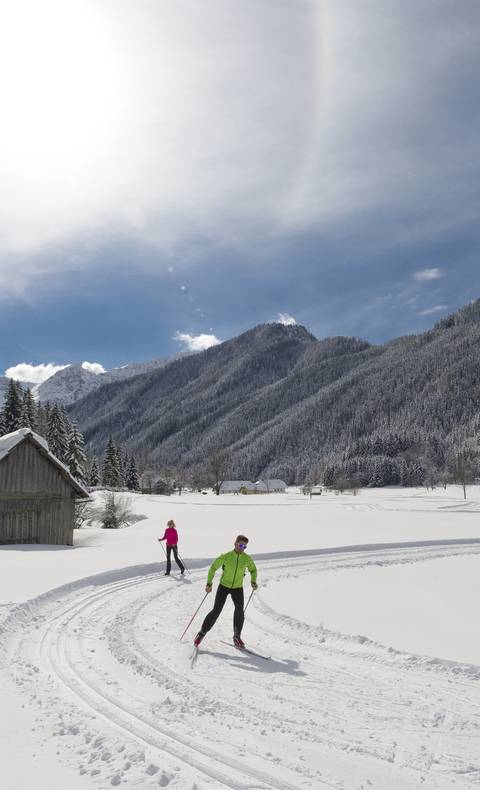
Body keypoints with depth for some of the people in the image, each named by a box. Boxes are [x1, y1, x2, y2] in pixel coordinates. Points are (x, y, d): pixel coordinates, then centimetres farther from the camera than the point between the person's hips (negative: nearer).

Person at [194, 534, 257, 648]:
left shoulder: (247, 558, -9)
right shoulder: (225, 556, -17)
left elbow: (253, 569, 10)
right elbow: (213, 568, -8)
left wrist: (253, 582, -5)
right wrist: (209, 583, -14)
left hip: (238, 588, 2)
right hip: (224, 586, -2)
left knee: (240, 610, -15)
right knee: (216, 611, -4)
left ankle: (237, 636, 3)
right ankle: (202, 632, 13)